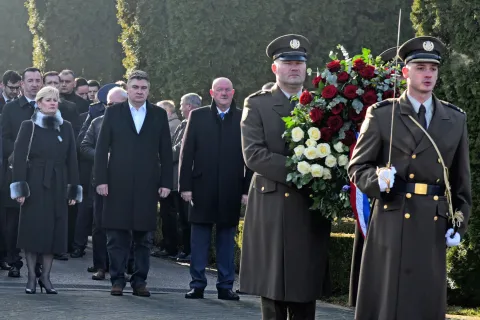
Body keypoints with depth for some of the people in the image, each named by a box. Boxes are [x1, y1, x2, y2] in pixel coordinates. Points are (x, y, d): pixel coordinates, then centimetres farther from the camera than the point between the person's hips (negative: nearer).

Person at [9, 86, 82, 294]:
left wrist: (73, 189, 3)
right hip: (34, 184, -3)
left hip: (58, 185, 3)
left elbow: (72, 159, 7)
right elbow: (19, 158, -4)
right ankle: (32, 278, 4)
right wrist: (20, 187, -11)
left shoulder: (66, 128, 7)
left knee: (54, 231, 2)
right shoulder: (28, 127, -1)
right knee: (32, 230, -2)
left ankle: (46, 277, 9)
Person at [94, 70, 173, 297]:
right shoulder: (113, 113, 5)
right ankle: (117, 280, 7)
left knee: (144, 237, 4)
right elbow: (102, 148, 2)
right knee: (117, 236, 1)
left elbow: (165, 151, 7)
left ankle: (139, 281, 11)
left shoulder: (159, 115, 9)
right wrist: (101, 180, -5)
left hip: (147, 185, 1)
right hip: (118, 184, -1)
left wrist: (166, 182, 1)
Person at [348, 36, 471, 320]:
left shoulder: (455, 120, 11)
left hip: (435, 226, 3)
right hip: (393, 224, -3)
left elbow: (462, 179, 13)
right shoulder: (381, 115, 2)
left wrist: (459, 224, 6)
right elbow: (358, 167, 3)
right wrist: (377, 178, -18)